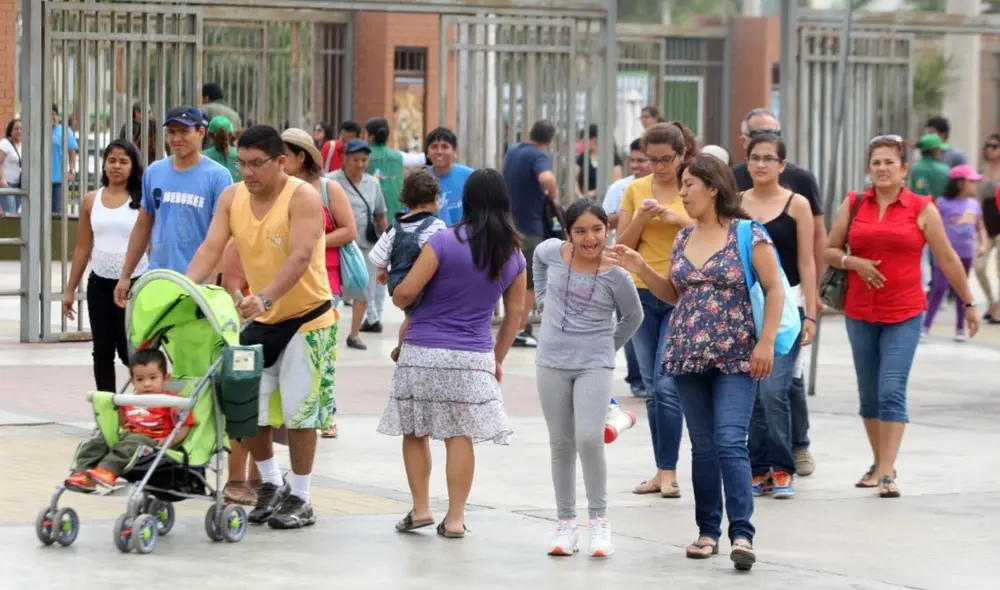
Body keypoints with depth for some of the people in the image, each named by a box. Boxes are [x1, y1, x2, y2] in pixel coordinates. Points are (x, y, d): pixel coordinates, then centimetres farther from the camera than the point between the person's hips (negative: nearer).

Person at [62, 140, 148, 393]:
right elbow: (83, 247, 11)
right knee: (102, 350, 7)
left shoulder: (142, 200, -6)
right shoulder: (91, 200, 6)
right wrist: (70, 289, 11)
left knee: (130, 351, -2)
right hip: (99, 283, 4)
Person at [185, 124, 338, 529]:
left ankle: (299, 499, 11)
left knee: (298, 410, -1)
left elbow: (300, 257, -31)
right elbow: (210, 249, -9)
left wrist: (265, 298, -45)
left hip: (306, 316, -6)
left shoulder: (303, 197, -20)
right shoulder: (232, 198, -2)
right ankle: (271, 484, 25)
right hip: (260, 317, 6)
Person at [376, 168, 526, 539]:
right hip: (474, 356, 3)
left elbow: (406, 292, -12)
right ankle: (455, 518, 5)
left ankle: (420, 508, 9)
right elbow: (514, 314, 11)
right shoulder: (514, 255, 4)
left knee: (414, 432, 11)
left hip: (424, 352, -3)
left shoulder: (445, 242, -11)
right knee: (460, 436, 6)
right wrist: (497, 359, 21)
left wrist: (398, 301, 11)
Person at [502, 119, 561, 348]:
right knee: (530, 283, 2)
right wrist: (554, 194, -19)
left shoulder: (512, 152, 10)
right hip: (530, 228, -7)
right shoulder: (539, 157, -17)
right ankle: (520, 331, 1)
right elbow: (546, 178, -39)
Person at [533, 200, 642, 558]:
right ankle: (566, 523, 18)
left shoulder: (615, 276, -12)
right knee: (561, 444, 9)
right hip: (552, 363, 3)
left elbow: (633, 317, 6)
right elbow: (538, 258, 21)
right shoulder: (553, 252, -5)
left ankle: (599, 521, -2)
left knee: (589, 439, -16)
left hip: (594, 365, -3)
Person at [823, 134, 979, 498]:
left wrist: (968, 304, 8)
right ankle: (879, 464, 23)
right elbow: (829, 250, 10)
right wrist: (854, 263, -10)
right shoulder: (853, 205, 5)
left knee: (892, 391, -13)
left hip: (904, 315, -3)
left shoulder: (922, 209, -1)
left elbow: (948, 260, 5)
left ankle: (887, 473, -15)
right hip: (860, 314, 3)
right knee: (869, 395, 10)